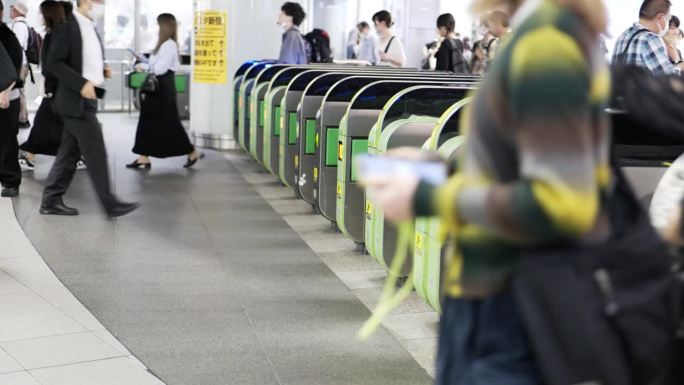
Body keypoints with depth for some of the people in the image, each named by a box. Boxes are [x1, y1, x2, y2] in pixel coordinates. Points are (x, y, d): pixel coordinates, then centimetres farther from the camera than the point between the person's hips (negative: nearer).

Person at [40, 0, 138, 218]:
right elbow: (53, 63, -18)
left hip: (86, 98, 9)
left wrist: (102, 70, 5)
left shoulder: (90, 27, 15)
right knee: (96, 152, -6)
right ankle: (111, 205, -1)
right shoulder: (67, 25, -13)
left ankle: (51, 201, 18)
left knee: (70, 152, 11)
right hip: (76, 100, -9)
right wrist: (81, 84, -23)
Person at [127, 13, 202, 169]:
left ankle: (192, 153, 13)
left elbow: (160, 68, -22)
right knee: (148, 121, 7)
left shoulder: (169, 45, -17)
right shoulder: (165, 44, 15)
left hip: (164, 88, -10)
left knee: (170, 123, -1)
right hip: (158, 87, 10)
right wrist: (145, 65, 3)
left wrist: (144, 66, -12)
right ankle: (144, 158, 9)